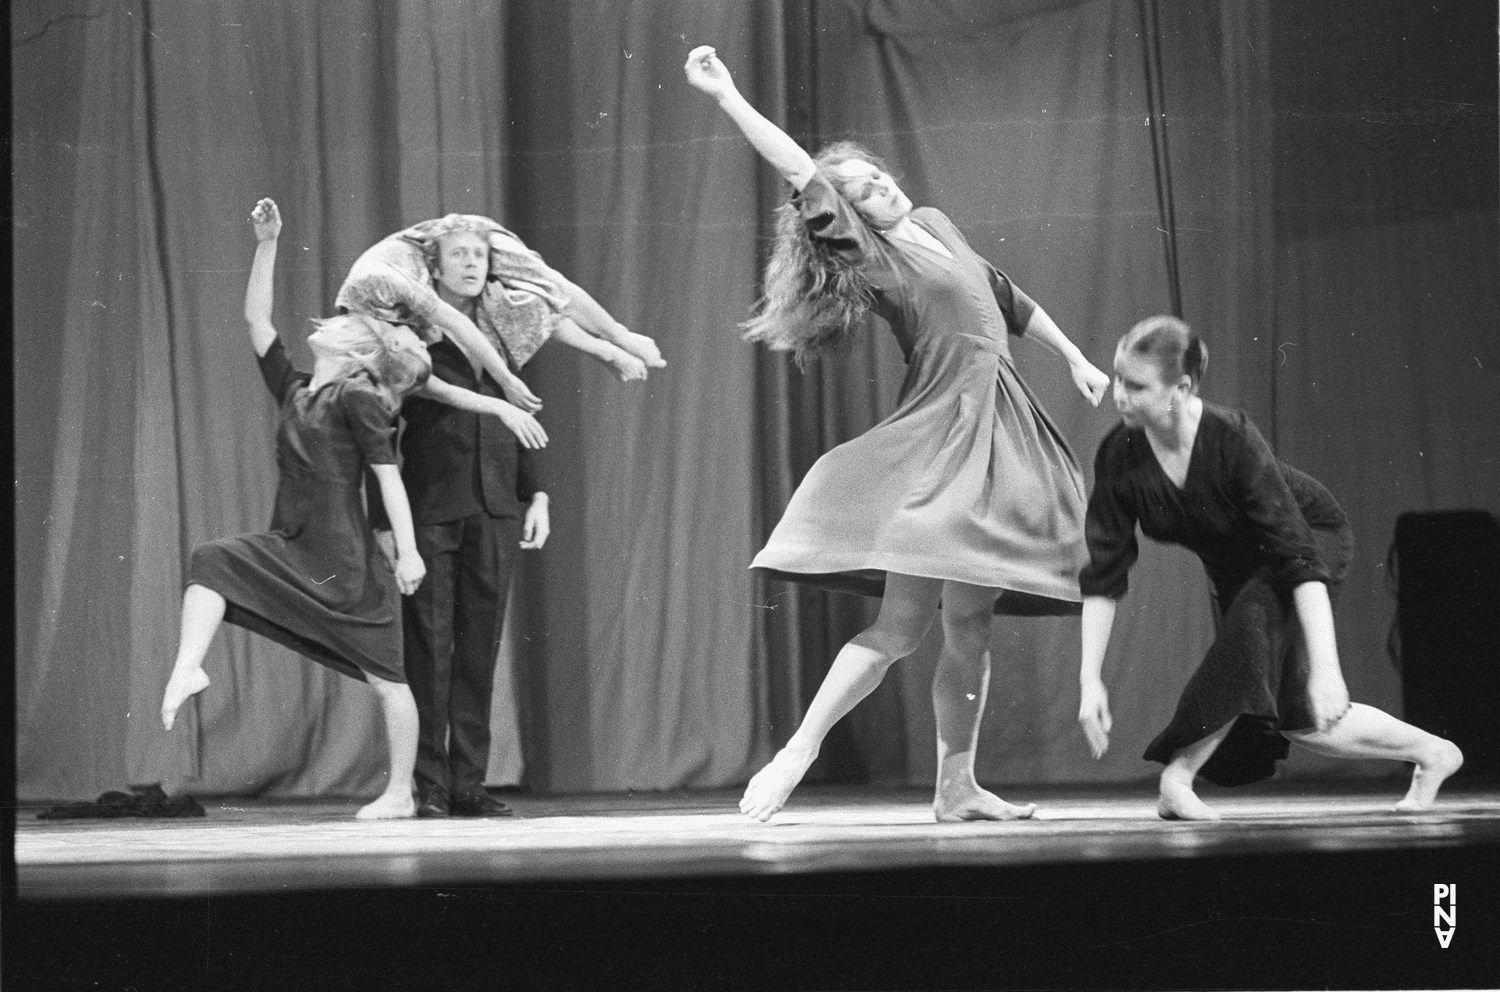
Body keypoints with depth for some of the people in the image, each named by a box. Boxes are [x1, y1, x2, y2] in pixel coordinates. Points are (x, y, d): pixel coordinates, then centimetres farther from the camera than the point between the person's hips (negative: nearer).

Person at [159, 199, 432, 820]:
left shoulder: (358, 399, -8)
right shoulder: (294, 392, 12)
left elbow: (388, 476, -12)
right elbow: (255, 319, 14)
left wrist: (408, 551, -16)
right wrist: (267, 245, 9)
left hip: (345, 560, -8)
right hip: (291, 552, 8)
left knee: (385, 675, -1)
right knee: (213, 562, -5)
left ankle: (400, 792, 7)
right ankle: (188, 668, -20)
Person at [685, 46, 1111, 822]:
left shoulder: (935, 227, 13)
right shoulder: (870, 261, -8)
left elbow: (1007, 298, 26)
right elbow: (801, 174, -18)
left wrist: (1074, 358, 30)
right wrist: (727, 98, -25)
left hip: (999, 432, 7)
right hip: (938, 442, -7)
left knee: (969, 626, 7)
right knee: (901, 625, -13)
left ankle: (955, 787, 12)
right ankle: (796, 754, -8)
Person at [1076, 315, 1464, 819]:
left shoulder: (1231, 439, -36)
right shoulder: (1119, 456, -24)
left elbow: (1300, 557, -37)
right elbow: (1103, 577, -17)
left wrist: (1325, 667, -43)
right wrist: (1090, 680, -22)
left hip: (1316, 536, -5)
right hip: (1240, 567, 5)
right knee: (1292, 712, -3)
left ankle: (1177, 777, -27)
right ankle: (1432, 751, 18)